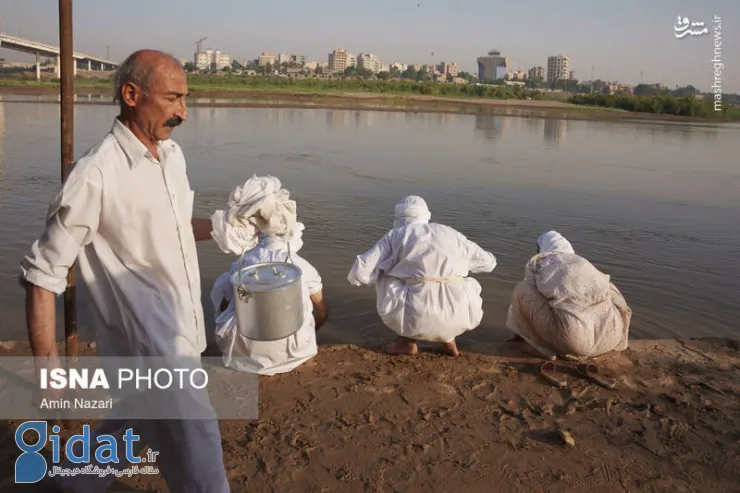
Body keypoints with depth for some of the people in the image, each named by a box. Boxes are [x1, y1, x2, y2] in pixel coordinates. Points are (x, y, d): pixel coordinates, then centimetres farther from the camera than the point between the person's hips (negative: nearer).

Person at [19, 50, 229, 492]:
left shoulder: (173, 154, 3)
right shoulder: (97, 176, -20)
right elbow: (43, 274, -15)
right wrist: (48, 365, -16)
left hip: (183, 338, 8)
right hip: (148, 352, -8)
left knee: (131, 430, 27)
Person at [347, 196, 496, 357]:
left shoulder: (396, 236, 10)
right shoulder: (451, 233, 19)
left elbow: (360, 272, 3)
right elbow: (487, 262, 29)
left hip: (419, 317, -3)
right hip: (459, 317, 4)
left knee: (383, 275, 22)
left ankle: (408, 340, 19)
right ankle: (448, 338, 21)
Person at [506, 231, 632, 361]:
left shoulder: (536, 262, 18)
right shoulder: (583, 262, 30)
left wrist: (521, 333, 46)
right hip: (610, 337, 5)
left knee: (521, 289, 14)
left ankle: (542, 347, 16)